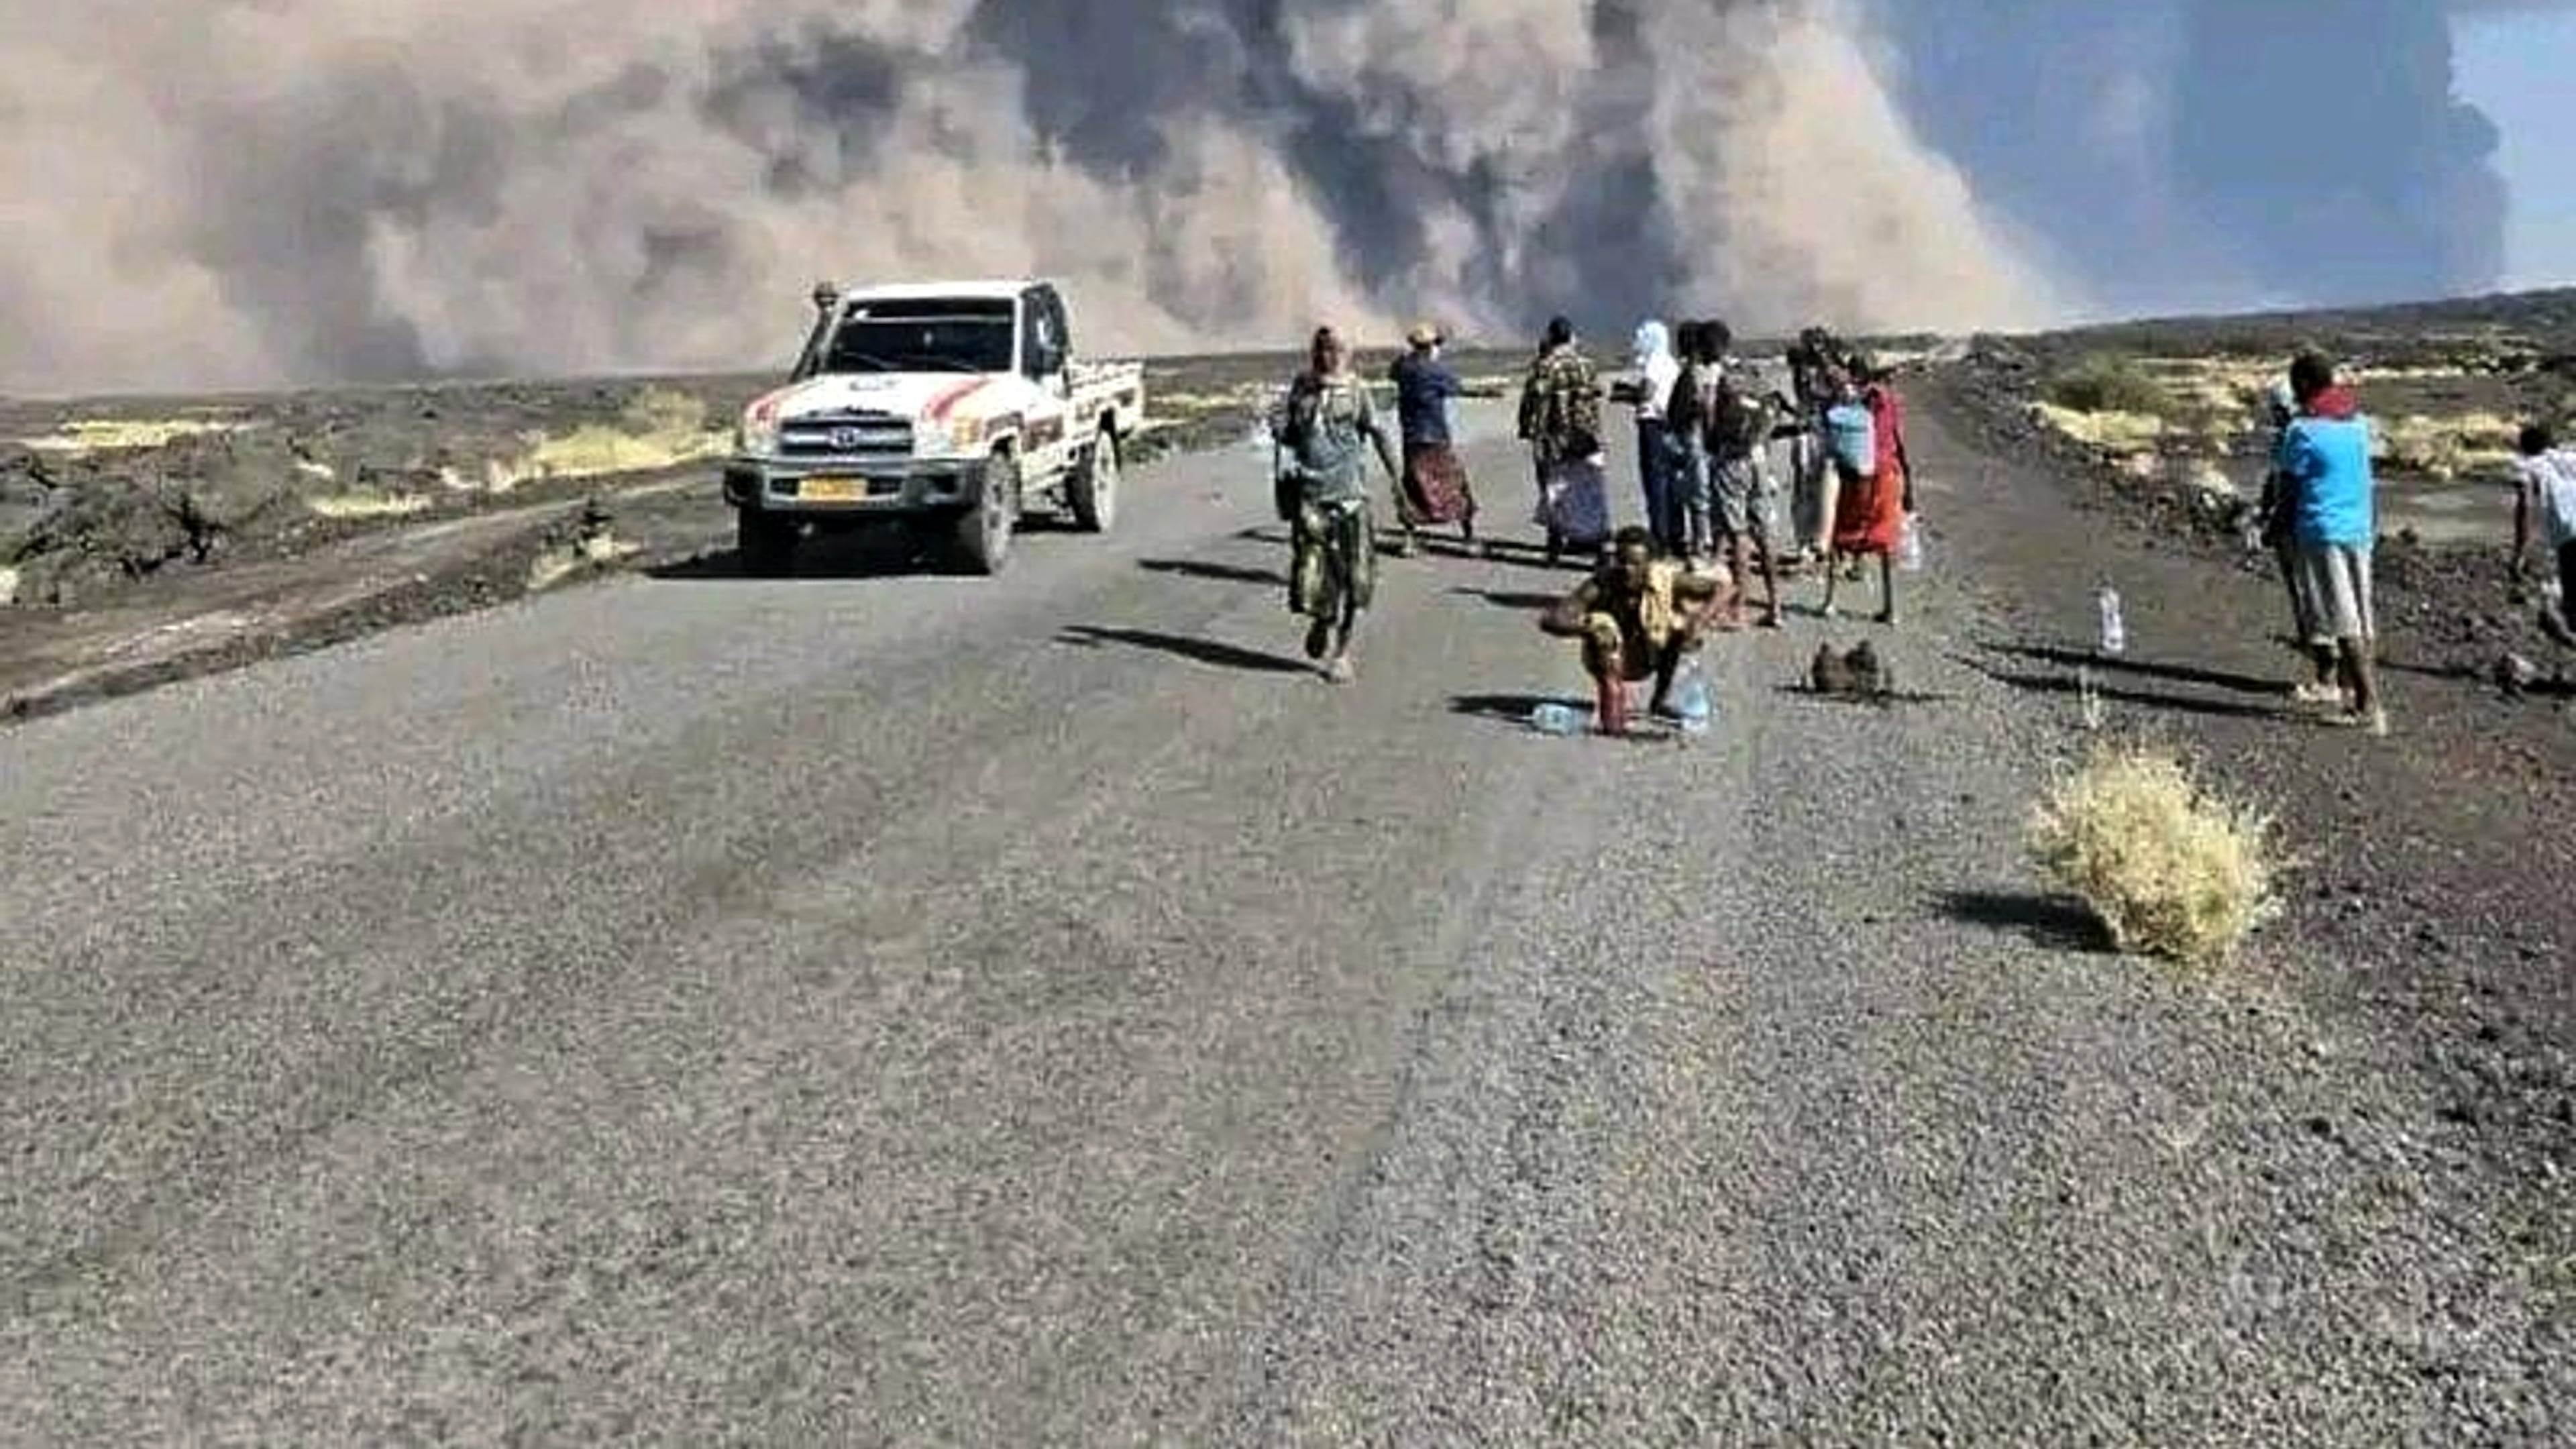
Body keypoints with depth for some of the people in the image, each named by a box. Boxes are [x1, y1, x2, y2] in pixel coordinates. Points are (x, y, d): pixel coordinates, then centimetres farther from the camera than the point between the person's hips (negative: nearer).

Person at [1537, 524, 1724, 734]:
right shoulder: (1600, 586, -27)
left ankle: (1661, 699, -1)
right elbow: (1548, 620, -33)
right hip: (1610, 661, -3)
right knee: (1601, 625, -31)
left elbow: (1717, 588, -14)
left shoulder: (1664, 579, -22)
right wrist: (1584, 627, -52)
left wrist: (1696, 625, -30)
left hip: (1646, 661, 3)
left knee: (1681, 624, -20)